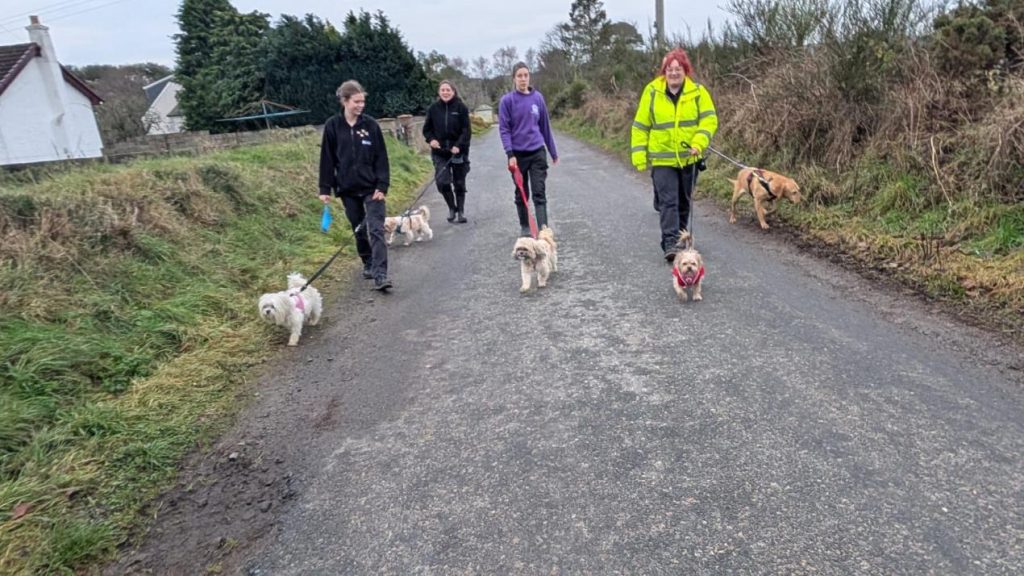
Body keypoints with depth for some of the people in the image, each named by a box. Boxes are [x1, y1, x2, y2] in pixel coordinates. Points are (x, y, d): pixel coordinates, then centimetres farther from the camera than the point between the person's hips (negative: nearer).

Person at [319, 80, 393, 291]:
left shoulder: (371, 125, -2)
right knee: (359, 230, 13)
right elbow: (327, 159, 2)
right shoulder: (333, 126, -1)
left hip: (372, 188, -2)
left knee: (376, 230, -11)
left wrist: (382, 185, -10)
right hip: (348, 189, 2)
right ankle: (368, 265, 33)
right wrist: (325, 188, 0)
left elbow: (381, 158, -2)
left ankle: (380, 275, -14)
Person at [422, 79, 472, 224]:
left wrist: (459, 145, -19)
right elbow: (427, 129, 10)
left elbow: (467, 130, -7)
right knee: (442, 182, -12)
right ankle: (452, 207, 13)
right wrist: (431, 139, -9)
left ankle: (461, 211, 24)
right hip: (440, 153, 1)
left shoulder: (461, 107, -5)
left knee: (459, 183, 9)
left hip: (458, 151, -1)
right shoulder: (433, 108, 1)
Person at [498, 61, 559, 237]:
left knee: (539, 194, -6)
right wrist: (510, 154, -16)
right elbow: (504, 129, -6)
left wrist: (553, 152, 14)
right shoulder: (507, 100, -3)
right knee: (521, 194, 11)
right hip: (518, 153, -1)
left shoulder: (537, 98, 4)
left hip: (537, 152, 1)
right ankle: (524, 228, 25)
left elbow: (545, 126, 10)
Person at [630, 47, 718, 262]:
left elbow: (709, 120, -5)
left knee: (684, 201, 15)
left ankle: (681, 237, 33)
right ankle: (670, 244, -14)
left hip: (689, 158, 2)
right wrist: (639, 156, -4)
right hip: (662, 159, -2)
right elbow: (640, 126, 0)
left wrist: (698, 143, -21)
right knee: (668, 202, -12)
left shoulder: (698, 92, -2)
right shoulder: (652, 92, -3)